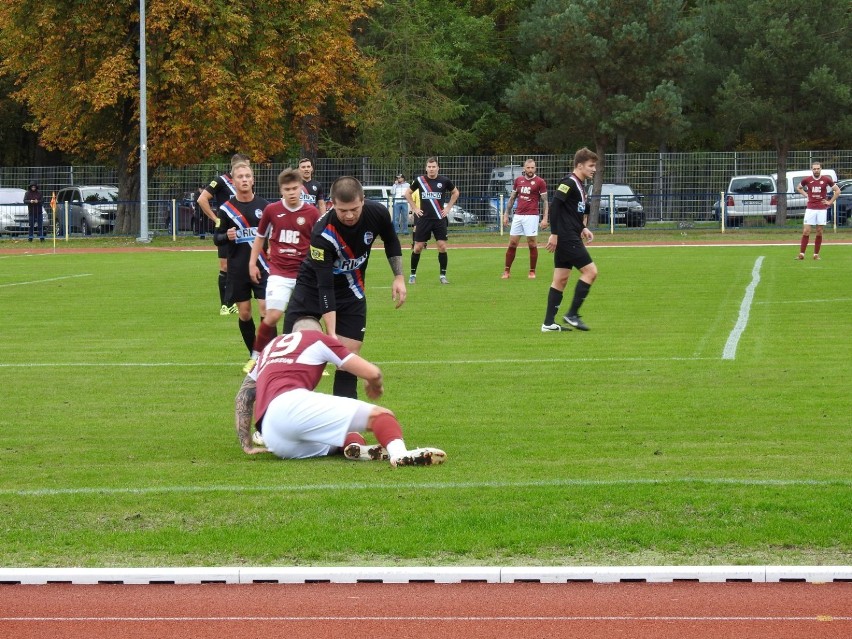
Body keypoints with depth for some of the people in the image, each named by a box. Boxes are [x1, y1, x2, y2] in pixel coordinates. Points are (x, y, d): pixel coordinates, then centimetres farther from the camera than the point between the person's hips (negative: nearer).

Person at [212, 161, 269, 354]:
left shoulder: (264, 206, 2)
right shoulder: (226, 208, 1)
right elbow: (216, 238, 4)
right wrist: (227, 237, -16)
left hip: (262, 267, -1)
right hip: (238, 270, 1)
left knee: (266, 309, -12)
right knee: (244, 313, 6)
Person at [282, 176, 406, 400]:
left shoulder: (377, 213, -21)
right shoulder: (322, 234, -34)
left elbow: (391, 241, 5)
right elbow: (325, 286, -32)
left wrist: (399, 277, 1)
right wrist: (331, 334, -35)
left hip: (351, 293, 3)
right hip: (312, 287, -3)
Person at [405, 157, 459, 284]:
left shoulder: (444, 181, -1)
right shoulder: (420, 180, -1)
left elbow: (455, 193, 16)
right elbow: (407, 193, 14)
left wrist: (448, 207, 7)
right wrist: (414, 208, 6)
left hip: (440, 219, 0)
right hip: (423, 219, 0)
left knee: (442, 246, -5)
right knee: (418, 247, 0)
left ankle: (443, 275, 4)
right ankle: (413, 274, 12)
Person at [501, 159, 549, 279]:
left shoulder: (540, 182, -1)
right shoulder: (518, 180, 12)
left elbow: (545, 201, -1)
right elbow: (512, 198, 18)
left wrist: (545, 218, -10)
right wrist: (506, 215, 14)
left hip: (531, 216, -4)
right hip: (518, 215, 4)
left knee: (532, 244, -2)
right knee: (512, 243, 3)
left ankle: (532, 272, 7)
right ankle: (507, 271, 9)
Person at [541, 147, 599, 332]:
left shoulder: (579, 185, 17)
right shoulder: (569, 183, -12)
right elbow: (554, 206, -19)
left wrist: (583, 229, 13)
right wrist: (554, 233, -21)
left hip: (570, 237, 10)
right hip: (567, 238, -10)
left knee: (561, 279, 9)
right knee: (590, 271, -9)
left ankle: (548, 323, 9)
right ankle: (572, 314, -5)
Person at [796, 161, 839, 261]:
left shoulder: (826, 179, -1)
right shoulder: (806, 180, 1)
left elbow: (837, 191, 8)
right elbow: (798, 188, 21)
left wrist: (830, 202, 2)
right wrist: (806, 195, 7)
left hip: (822, 209, 0)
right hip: (810, 209, 0)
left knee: (819, 232, 3)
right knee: (806, 231, -6)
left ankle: (816, 254, 10)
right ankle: (801, 254, -6)